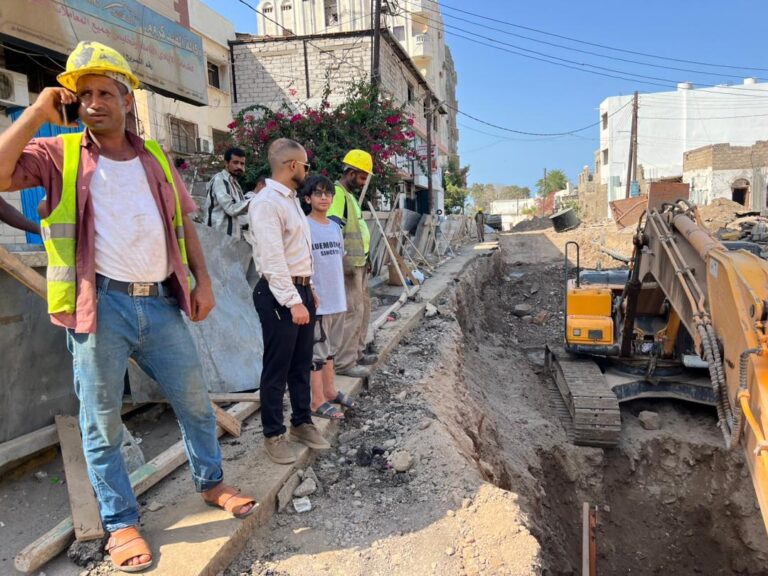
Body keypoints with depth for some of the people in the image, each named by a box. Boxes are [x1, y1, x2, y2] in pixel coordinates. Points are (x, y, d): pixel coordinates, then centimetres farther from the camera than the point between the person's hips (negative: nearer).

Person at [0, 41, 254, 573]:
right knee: (102, 424, 8)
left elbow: (183, 224, 14)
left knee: (196, 402, 13)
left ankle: (212, 483, 35)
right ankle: (121, 523, 26)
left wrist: (203, 281, 6)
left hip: (160, 302, 3)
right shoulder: (59, 155, 2)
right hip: (101, 306, -3)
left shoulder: (156, 159, 11)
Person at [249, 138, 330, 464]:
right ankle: (273, 435, 16)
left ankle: (301, 423, 32)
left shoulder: (291, 200, 15)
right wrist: (293, 301, -25)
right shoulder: (267, 203, -16)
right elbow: (273, 259, -23)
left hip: (301, 290, 9)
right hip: (279, 295, -9)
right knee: (277, 369, 2)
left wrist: (308, 290, 18)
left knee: (301, 364, 17)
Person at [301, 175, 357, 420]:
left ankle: (330, 391, 32)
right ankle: (317, 401, 9)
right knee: (317, 351, 0)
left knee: (330, 347, 18)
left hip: (337, 300, 8)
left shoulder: (335, 227, 12)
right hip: (317, 301, -7)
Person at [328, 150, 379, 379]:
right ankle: (344, 363, 0)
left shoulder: (349, 195, 17)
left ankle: (357, 353, 28)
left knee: (363, 307, 17)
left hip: (358, 264, 11)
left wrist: (364, 259, 22)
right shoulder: (337, 194, -15)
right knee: (353, 311, -8)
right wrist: (344, 263, -26)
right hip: (347, 266, -11)